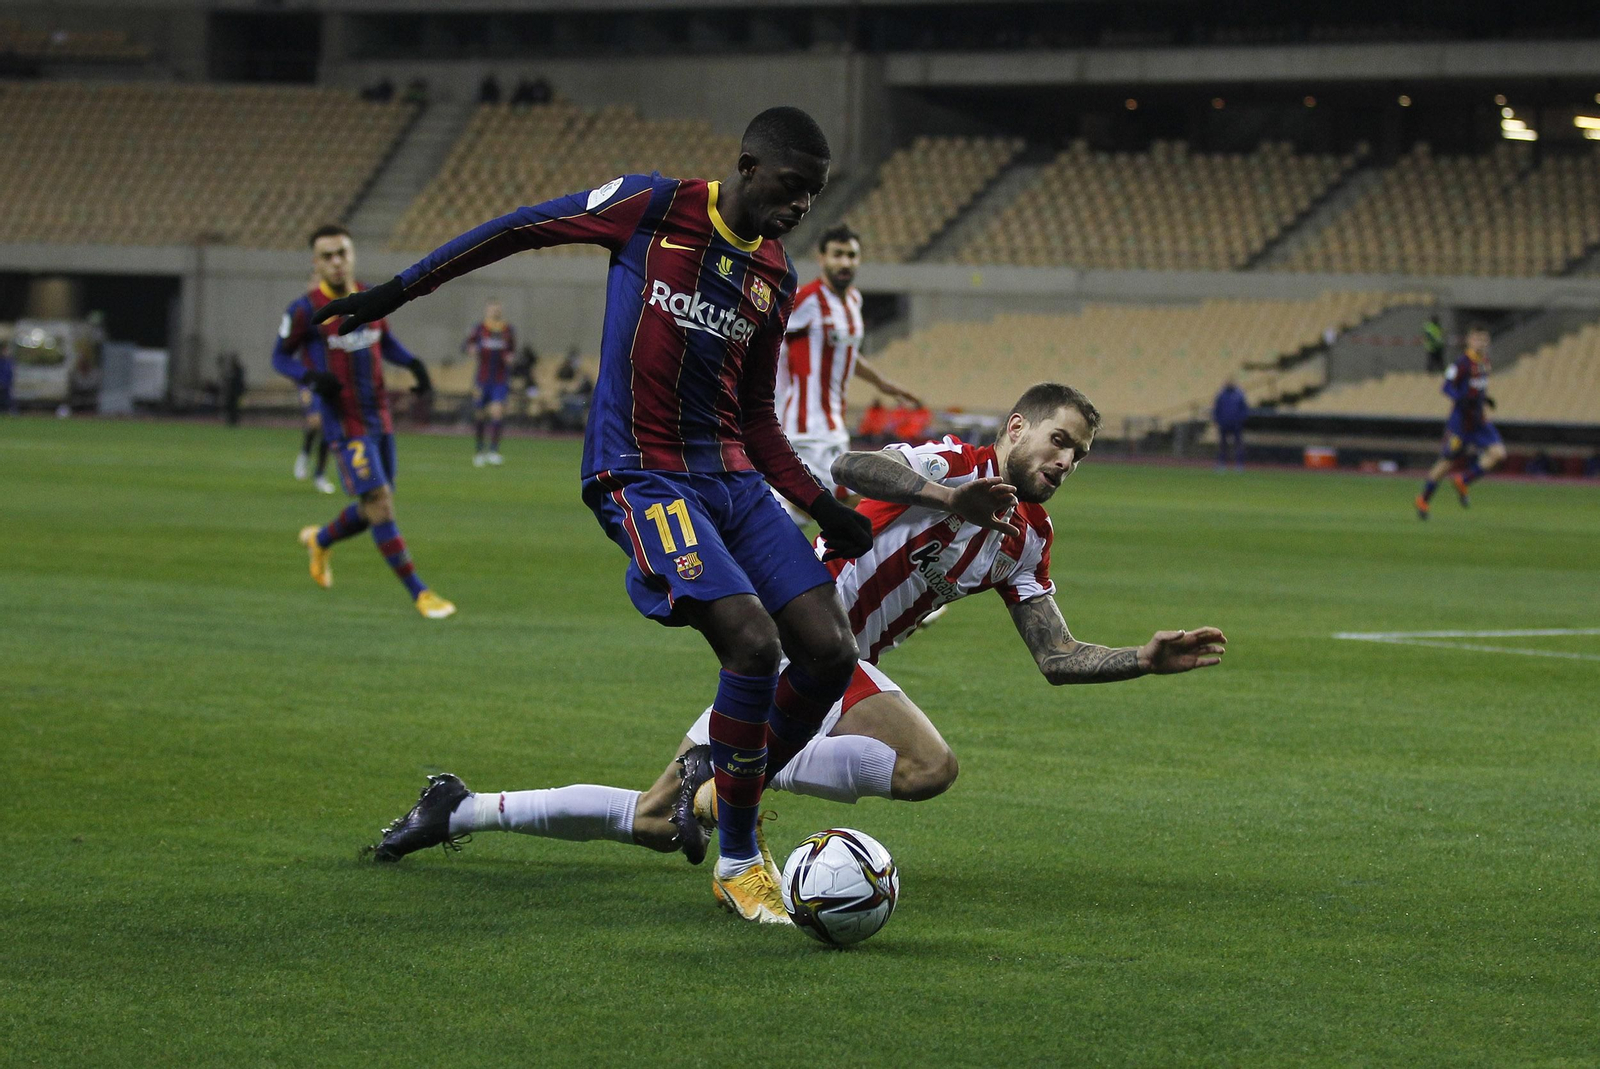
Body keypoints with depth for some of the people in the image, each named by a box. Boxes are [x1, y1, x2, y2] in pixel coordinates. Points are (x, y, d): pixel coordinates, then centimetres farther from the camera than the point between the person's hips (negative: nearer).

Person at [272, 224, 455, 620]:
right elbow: (280, 357, -1)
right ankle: (419, 593, -9)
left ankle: (320, 540, 41)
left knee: (375, 511, 11)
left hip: (380, 420, 6)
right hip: (344, 424, -6)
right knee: (378, 503, -14)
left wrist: (412, 363, 2)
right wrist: (311, 376, -20)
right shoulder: (306, 311, -11)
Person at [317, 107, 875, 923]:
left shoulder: (776, 279, 13)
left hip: (732, 479, 7)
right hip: (644, 478, -7)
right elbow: (518, 228, 4)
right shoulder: (654, 207, -5)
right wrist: (396, 291, 5)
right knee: (754, 645, -23)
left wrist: (822, 507, 10)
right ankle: (737, 864, -7)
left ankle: (730, 801, 17)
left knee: (829, 653, -6)